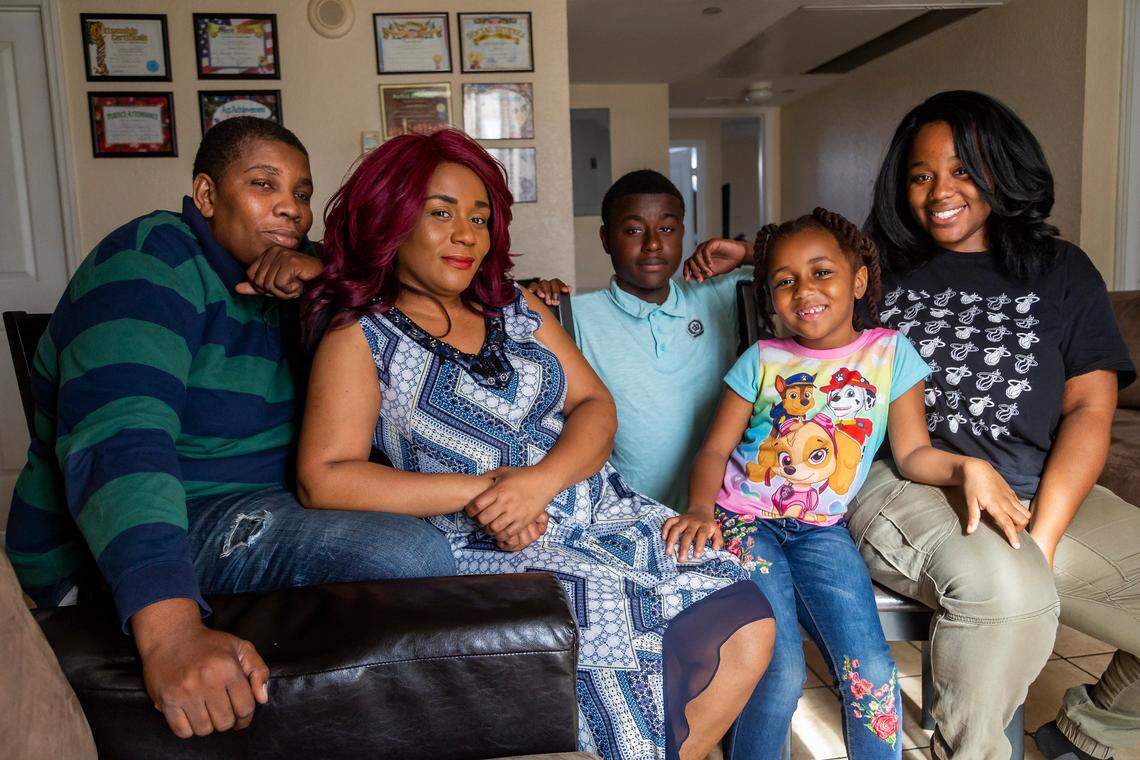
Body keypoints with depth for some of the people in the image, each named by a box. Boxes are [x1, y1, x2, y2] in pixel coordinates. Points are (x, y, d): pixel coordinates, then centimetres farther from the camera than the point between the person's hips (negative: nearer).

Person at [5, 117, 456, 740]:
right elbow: (116, 438, -31)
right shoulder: (156, 261, -15)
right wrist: (170, 630, -44)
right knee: (411, 556, -28)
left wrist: (328, 276, -12)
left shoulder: (279, 278, 10)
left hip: (263, 510, 9)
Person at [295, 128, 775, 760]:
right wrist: (480, 490, -15)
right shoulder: (360, 337, 1)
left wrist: (540, 479, -14)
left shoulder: (516, 308, 16)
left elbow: (594, 406, 8)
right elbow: (323, 479, -11)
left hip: (603, 514, 5)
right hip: (488, 552, -5)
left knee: (747, 627, -11)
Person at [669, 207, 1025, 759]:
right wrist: (700, 510, -18)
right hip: (743, 521, -1)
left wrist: (966, 467, -17)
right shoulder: (762, 361, 1)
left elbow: (913, 452, 3)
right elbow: (714, 450, 0)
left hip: (820, 529, 2)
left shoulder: (890, 352, 3)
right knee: (781, 671, -18)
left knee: (872, 672, -14)